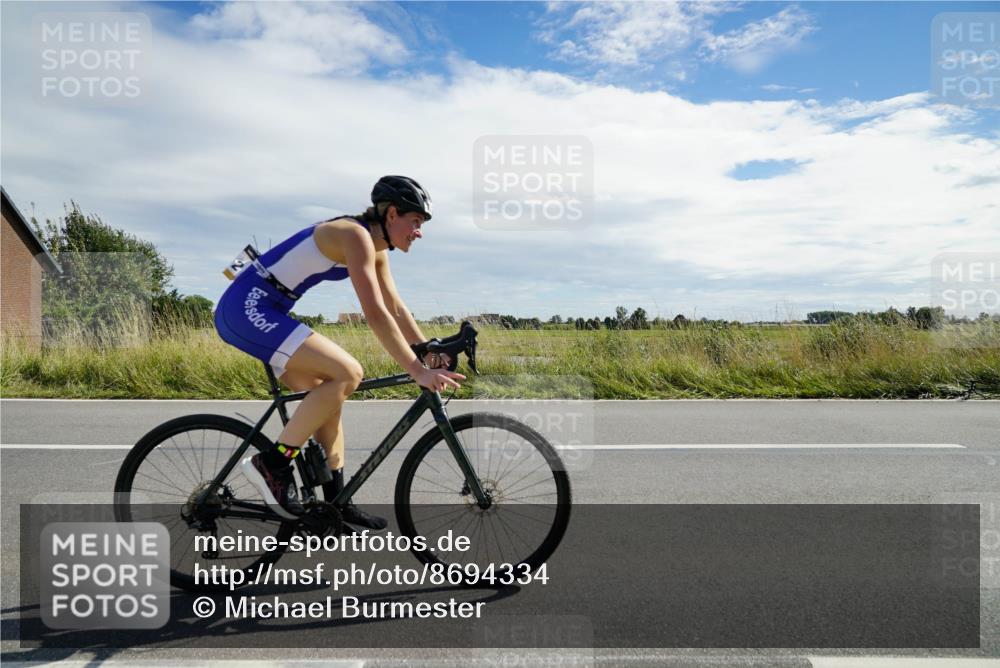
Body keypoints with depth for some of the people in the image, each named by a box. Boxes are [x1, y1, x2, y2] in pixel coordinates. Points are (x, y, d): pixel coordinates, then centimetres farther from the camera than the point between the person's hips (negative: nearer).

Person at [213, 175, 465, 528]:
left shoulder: (376, 250, 12)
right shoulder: (356, 235, -18)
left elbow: (396, 309, 17)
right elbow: (375, 314, -26)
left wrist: (433, 353, 12)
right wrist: (418, 372, -26)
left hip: (261, 310, 10)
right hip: (247, 307, -10)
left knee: (329, 394, 9)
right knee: (348, 373, -19)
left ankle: (336, 502, 16)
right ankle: (271, 464, -10)